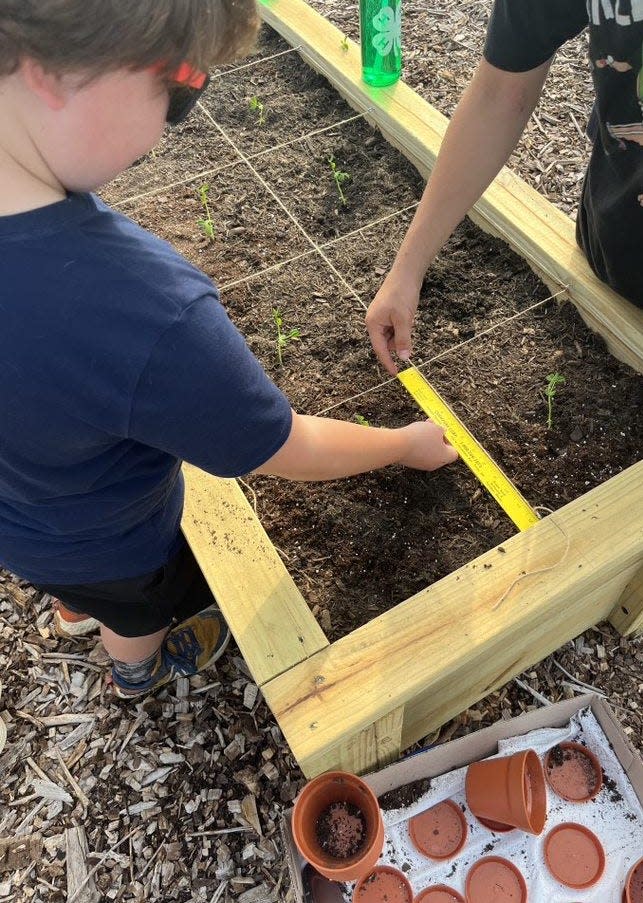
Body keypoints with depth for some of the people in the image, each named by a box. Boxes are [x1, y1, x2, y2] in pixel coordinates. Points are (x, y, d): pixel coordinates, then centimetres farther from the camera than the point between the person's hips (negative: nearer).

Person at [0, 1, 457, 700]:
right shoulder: (146, 314, -50)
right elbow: (289, 454, -31)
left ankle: (75, 611, 77)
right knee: (142, 609, 33)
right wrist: (408, 444, -11)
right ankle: (140, 669, 70)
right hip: (102, 543, -5)